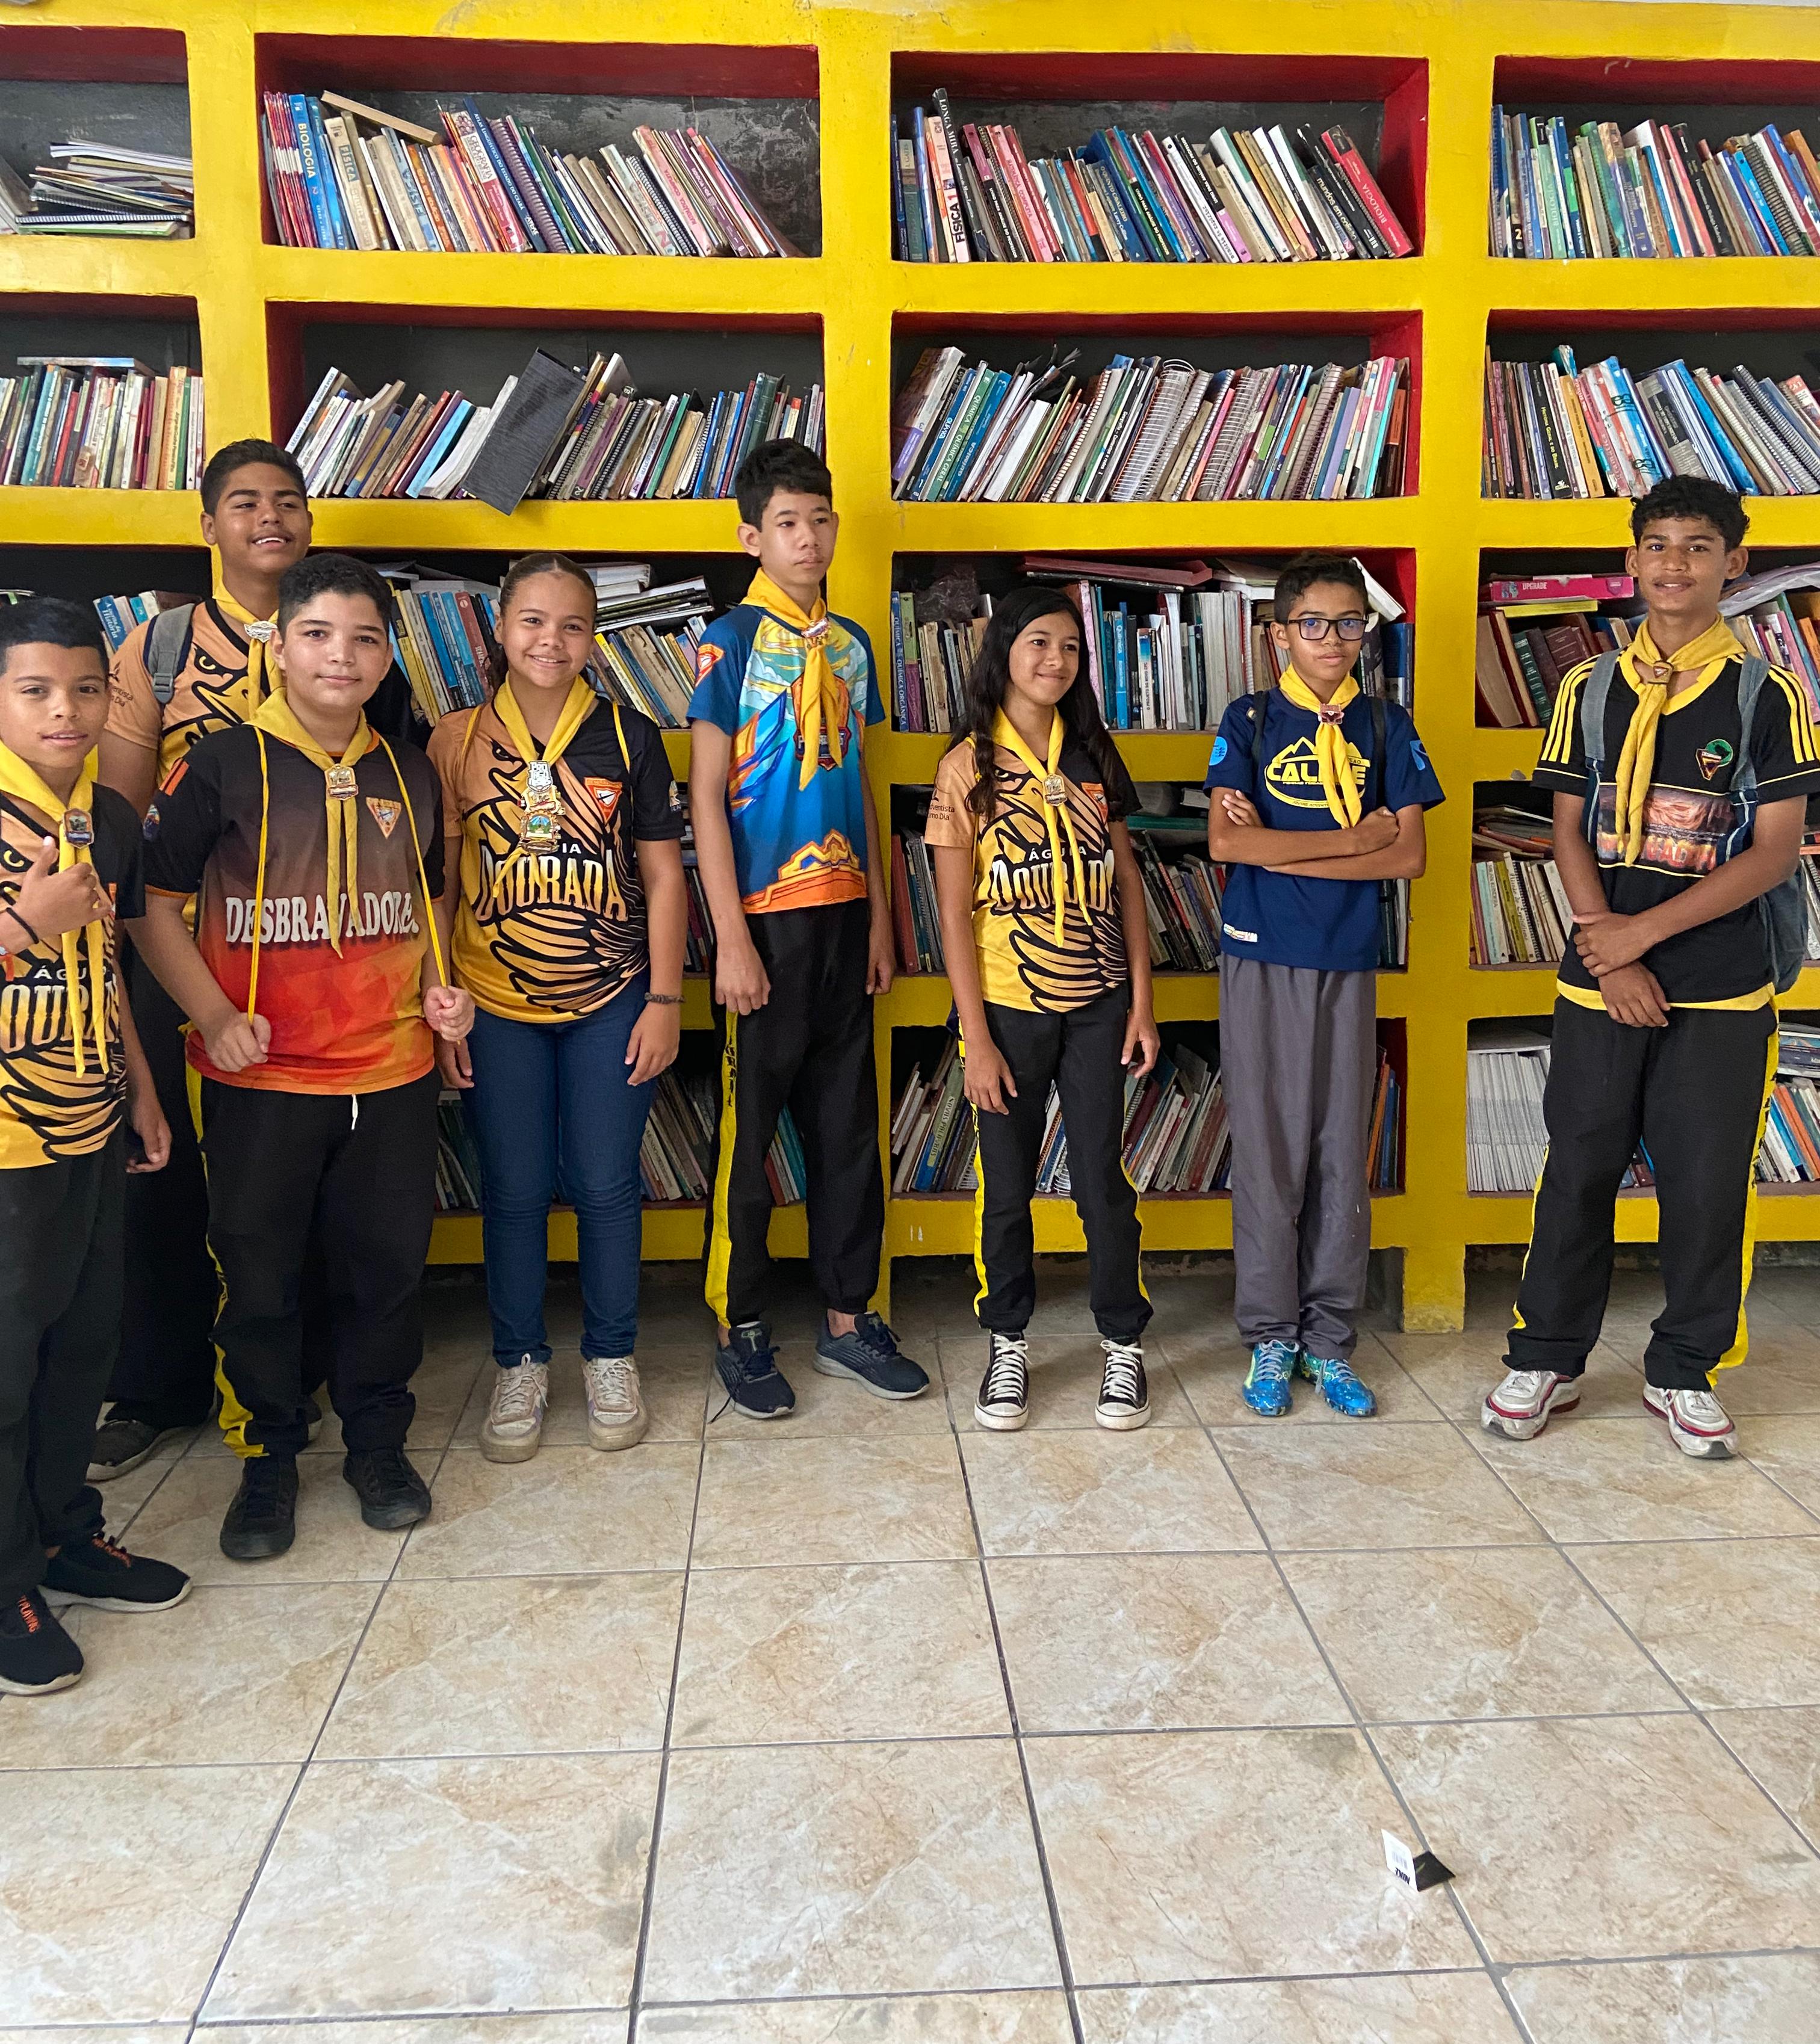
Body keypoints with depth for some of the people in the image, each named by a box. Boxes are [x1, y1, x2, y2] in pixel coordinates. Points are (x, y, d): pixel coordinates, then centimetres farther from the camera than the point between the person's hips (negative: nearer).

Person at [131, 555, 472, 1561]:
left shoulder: (409, 773, 8)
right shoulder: (222, 765, -5)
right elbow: (153, 902, -2)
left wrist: (440, 986, 3)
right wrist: (214, 1014, -13)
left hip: (391, 1072, 3)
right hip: (260, 1075, -3)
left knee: (388, 1262, 10)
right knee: (259, 1273, 7)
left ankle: (377, 1439, 29)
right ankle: (268, 1456, 26)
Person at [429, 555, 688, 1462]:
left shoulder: (629, 738, 0)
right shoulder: (456, 741, 0)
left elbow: (663, 875, 1)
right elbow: (438, 884, 3)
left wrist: (665, 1000, -4)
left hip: (611, 1003, 0)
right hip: (495, 1006, 1)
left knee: (606, 1184, 6)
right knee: (515, 1189, 8)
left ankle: (609, 1359, 25)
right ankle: (519, 1365, 26)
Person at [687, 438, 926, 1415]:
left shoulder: (851, 643, 11)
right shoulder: (732, 641, -6)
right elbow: (705, 796, -9)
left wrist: (878, 917, 11)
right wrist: (732, 937, -14)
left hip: (842, 913, 6)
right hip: (763, 918, -5)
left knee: (848, 1125, 11)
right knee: (747, 1129, 3)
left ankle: (848, 1317, 23)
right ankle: (740, 1329, 17)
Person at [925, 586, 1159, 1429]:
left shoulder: (1092, 757, 7)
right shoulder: (969, 766, -3)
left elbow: (1126, 884, 8)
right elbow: (955, 911, -6)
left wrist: (1142, 1003, 2)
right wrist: (975, 1036, -10)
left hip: (1095, 1006, 2)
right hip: (1008, 1008, -2)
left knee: (1103, 1179, 6)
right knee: (1007, 1186, 8)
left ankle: (1124, 1344, 21)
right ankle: (1008, 1344, 25)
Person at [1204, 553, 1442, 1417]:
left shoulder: (1385, 726, 8)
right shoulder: (1250, 720, 3)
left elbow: (1410, 854, -2)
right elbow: (1225, 841, -10)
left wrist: (1280, 849, -9)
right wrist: (1353, 839, -8)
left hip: (1349, 963, 2)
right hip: (1261, 961, -2)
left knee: (1344, 1155, 4)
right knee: (1268, 1152, 1)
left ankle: (1329, 1340, 17)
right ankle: (1271, 1339, 14)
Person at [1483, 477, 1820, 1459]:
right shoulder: (1588, 689, 6)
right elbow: (1570, 834, 4)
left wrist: (1646, 930, -13)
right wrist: (1608, 953, -9)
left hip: (1721, 987, -1)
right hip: (1600, 982, 1)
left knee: (1707, 1185, 5)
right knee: (1579, 1170, 7)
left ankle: (1683, 1371, 22)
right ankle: (1545, 1359, 21)